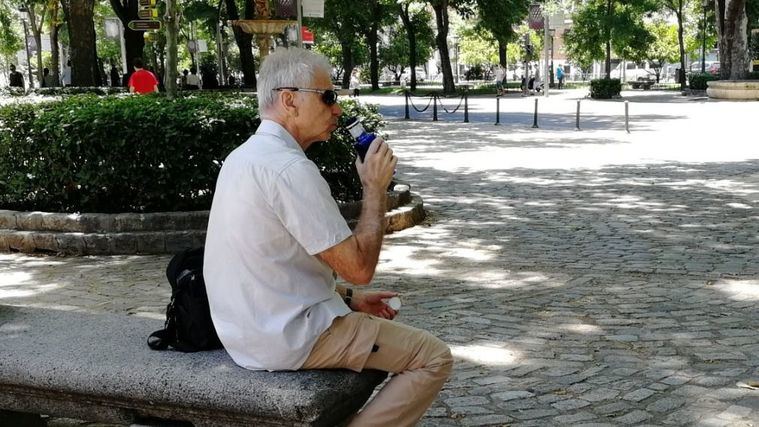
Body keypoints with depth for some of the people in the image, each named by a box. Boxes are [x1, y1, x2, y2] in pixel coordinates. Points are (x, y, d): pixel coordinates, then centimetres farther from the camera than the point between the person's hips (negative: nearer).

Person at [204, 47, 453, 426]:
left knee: (369, 323, 31)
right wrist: (375, 187, -9)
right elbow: (359, 267, -21)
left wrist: (347, 297, 13)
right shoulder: (289, 168, -22)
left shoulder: (243, 157, 9)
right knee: (433, 358, -1)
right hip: (290, 339, -10)